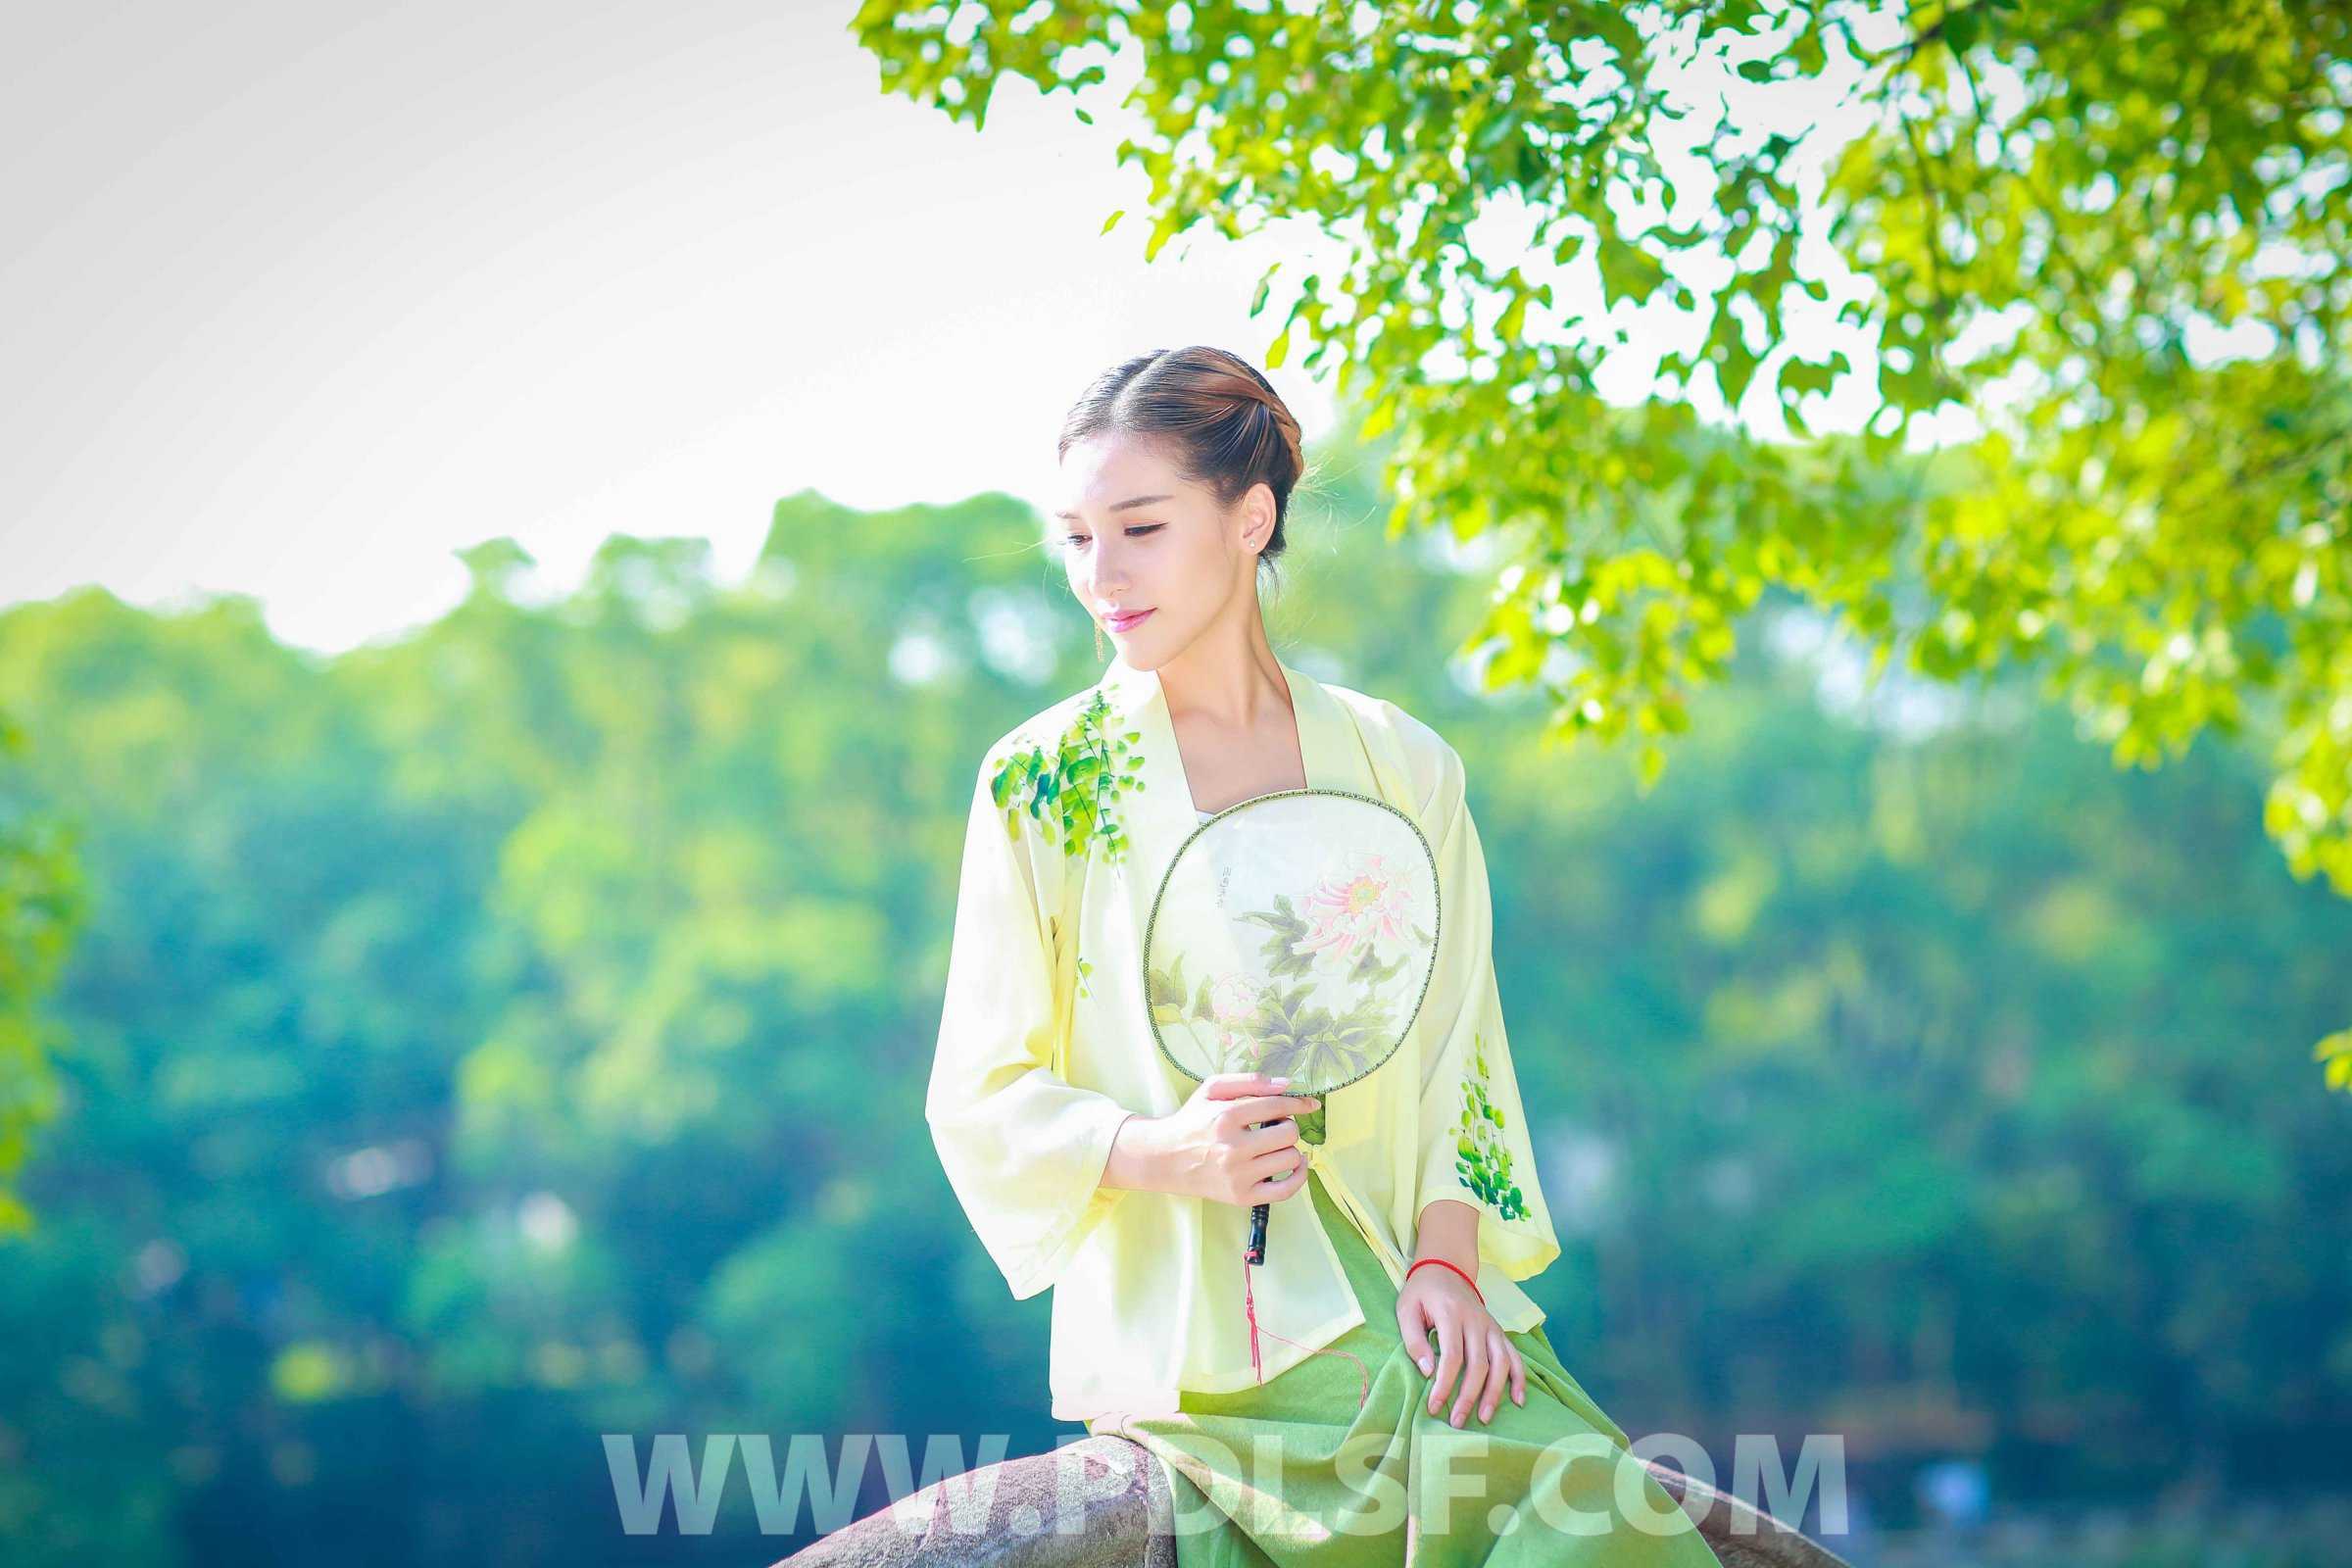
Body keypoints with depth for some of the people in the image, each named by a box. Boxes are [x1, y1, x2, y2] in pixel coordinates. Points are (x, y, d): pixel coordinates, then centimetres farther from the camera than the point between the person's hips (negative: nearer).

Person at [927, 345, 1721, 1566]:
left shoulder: (1404, 768, 10)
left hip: (1393, 1292, 3)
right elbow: (983, 1101, 3)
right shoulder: (1038, 783, 3)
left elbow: (1456, 1053, 11)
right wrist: (1161, 1150, -16)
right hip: (1181, 1318, -3)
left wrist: (1446, 1260, -7)